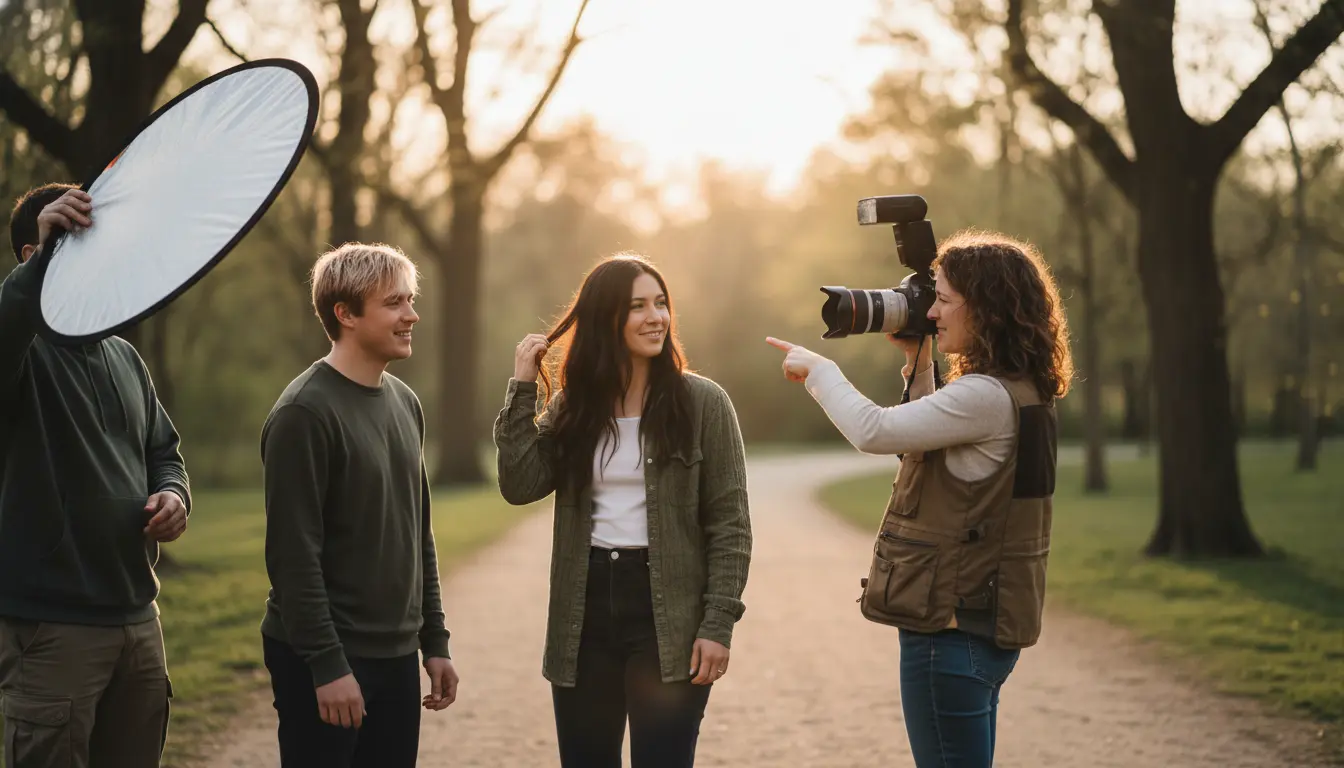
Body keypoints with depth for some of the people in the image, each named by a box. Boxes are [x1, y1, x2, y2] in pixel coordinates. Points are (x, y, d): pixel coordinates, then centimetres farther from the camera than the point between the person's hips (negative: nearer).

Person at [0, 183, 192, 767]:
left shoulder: (124, 357, 15)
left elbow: (163, 450, 24)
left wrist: (174, 494, 3)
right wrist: (47, 257, -41)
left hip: (137, 614, 7)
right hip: (50, 626, -7)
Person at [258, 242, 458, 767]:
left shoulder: (404, 402, 11)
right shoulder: (305, 413, -13)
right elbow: (293, 553, -17)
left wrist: (434, 641, 14)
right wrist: (327, 663, -19)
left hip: (397, 655, 7)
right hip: (325, 662, -7)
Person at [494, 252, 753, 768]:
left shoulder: (702, 402, -3)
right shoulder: (570, 406, 7)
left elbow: (729, 525, -4)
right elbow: (520, 485, -7)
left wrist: (718, 623, -11)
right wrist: (523, 387, -5)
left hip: (667, 619, -3)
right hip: (584, 614, 3)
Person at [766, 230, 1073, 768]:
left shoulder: (987, 398, -20)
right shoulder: (1016, 392, 12)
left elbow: (873, 431, -21)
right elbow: (925, 441, 25)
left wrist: (817, 369, -5)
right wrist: (918, 364, 15)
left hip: (952, 630, -10)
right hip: (979, 622, 10)